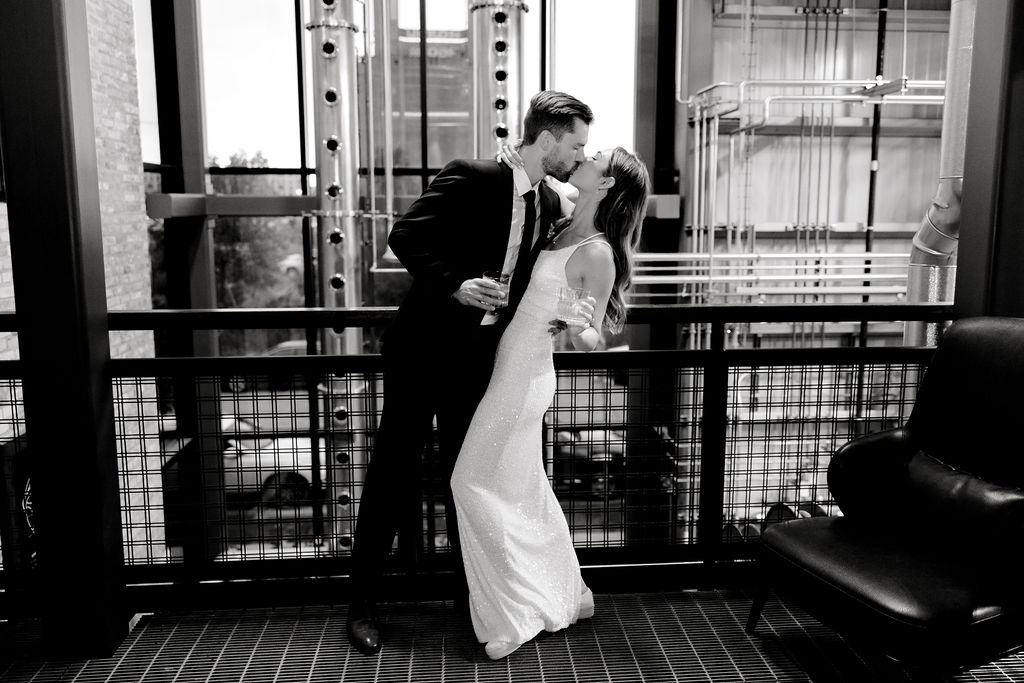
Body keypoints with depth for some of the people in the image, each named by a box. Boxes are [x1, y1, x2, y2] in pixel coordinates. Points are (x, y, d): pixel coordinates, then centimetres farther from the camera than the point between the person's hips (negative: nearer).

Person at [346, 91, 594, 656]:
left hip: (477, 358, 6)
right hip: (423, 349, -5)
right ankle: (362, 604, 17)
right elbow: (404, 236, -17)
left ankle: (468, 588, 30)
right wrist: (454, 285, -28)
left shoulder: (549, 206, 6)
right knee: (392, 471, 4)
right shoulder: (472, 178, -14)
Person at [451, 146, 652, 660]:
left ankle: (518, 615, 10)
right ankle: (566, 595, 32)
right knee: (525, 493, 16)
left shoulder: (598, 254, -17)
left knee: (474, 482, -1)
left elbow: (592, 340, -12)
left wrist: (577, 329, -33)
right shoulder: (565, 229, 5)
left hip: (522, 377, -8)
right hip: (517, 371, 8)